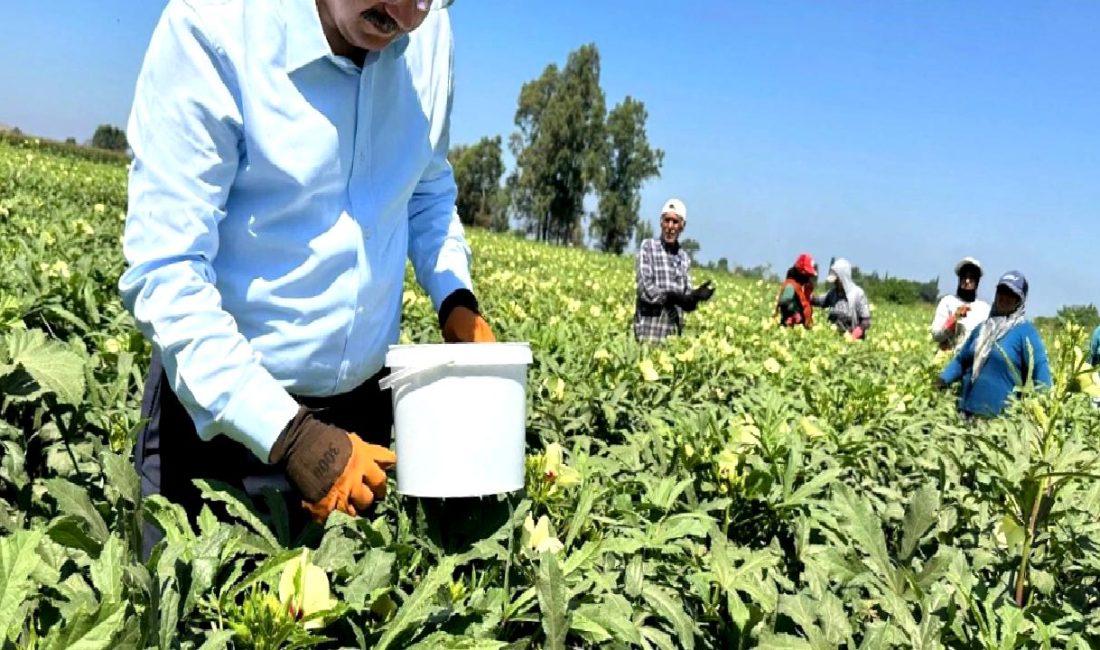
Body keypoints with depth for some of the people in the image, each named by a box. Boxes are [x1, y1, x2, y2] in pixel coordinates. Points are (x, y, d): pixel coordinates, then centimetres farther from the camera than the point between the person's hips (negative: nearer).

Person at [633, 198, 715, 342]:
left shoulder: (684, 258, 12)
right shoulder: (648, 247, 0)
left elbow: (686, 301, 8)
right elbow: (646, 289, -10)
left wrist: (696, 296, -13)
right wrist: (674, 297, -21)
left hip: (674, 333, 4)